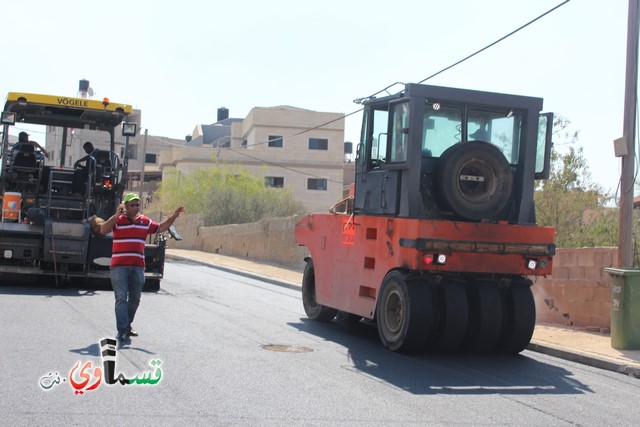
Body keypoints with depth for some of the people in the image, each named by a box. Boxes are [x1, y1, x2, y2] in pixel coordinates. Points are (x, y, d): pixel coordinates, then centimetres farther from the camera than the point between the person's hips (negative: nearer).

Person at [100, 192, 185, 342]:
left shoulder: (145, 222, 11)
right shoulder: (118, 220, -4)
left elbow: (160, 228, 23)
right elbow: (103, 230, -18)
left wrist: (173, 216, 13)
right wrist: (116, 215, -25)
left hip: (138, 267, 5)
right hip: (119, 266, -5)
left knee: (135, 299, 12)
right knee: (121, 298, -9)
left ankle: (127, 325, 30)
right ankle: (122, 331, -11)